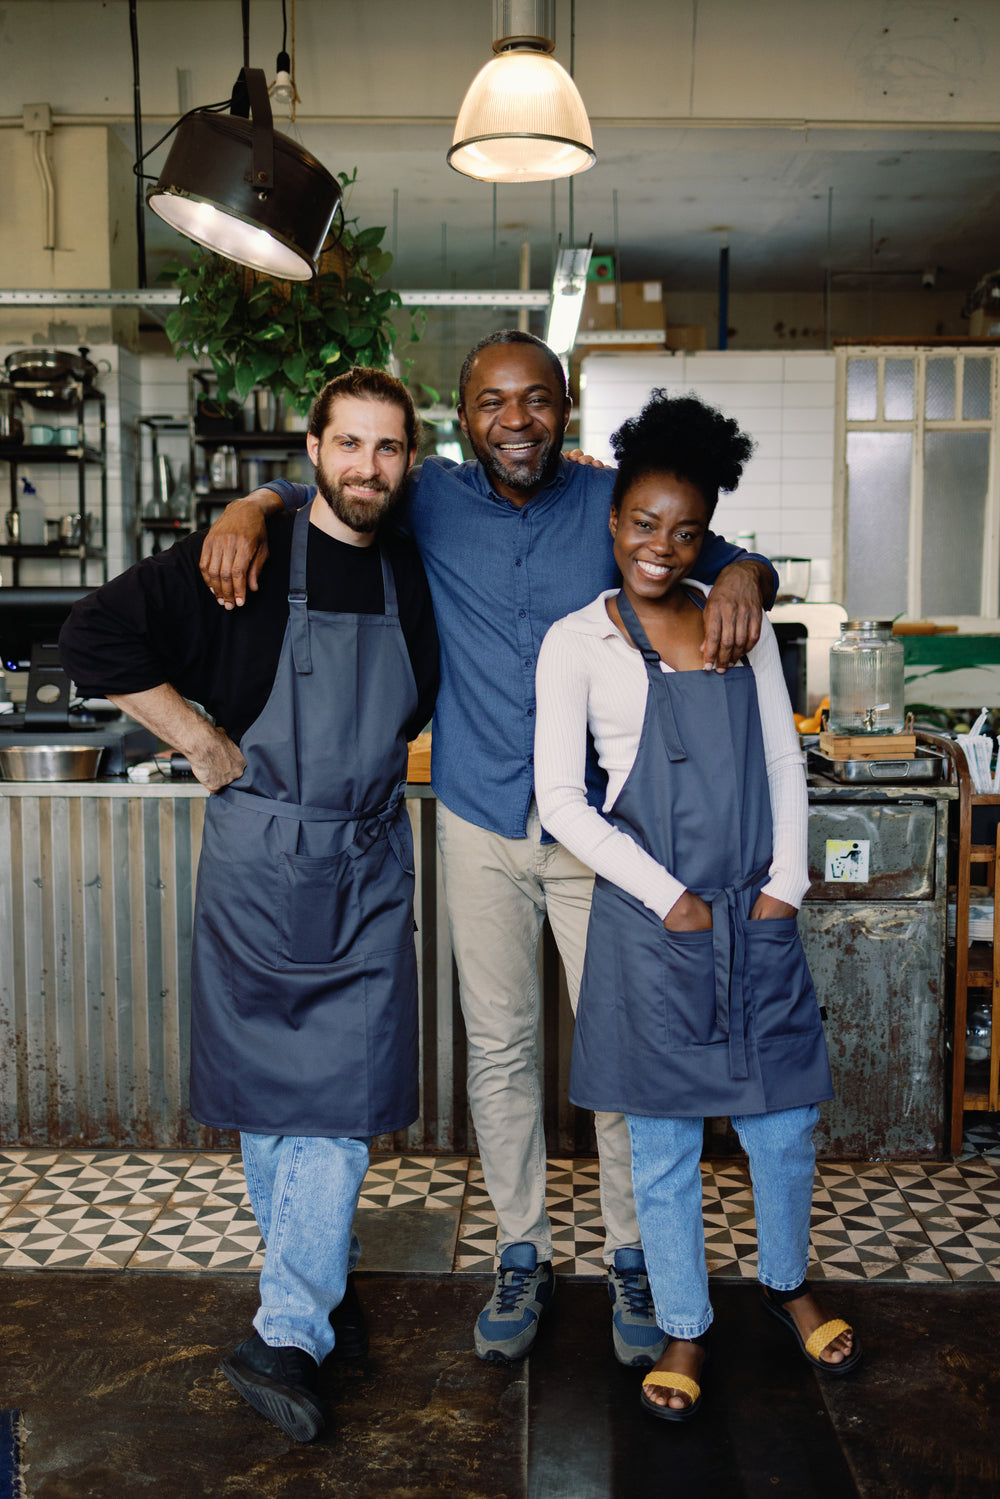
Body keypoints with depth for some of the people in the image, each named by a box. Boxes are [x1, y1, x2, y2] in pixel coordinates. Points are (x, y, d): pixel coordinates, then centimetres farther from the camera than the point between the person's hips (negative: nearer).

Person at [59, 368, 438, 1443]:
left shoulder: (414, 573, 5)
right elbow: (96, 637, -12)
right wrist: (204, 743, -11)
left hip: (369, 868, 3)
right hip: (257, 860, -2)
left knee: (342, 1094, -2)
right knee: (268, 1088, 10)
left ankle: (291, 1337, 5)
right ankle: (319, 1284, 31)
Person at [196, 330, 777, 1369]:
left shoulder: (611, 502, 0)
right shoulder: (432, 502, 2)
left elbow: (721, 556, 4)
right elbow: (316, 486, 12)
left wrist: (740, 578, -20)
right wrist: (249, 507, -10)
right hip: (480, 825, 1)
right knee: (499, 1046, 11)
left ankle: (632, 1257, 27)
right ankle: (521, 1255, 29)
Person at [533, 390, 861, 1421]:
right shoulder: (578, 642, -4)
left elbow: (784, 763, 11)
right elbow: (559, 799, -8)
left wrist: (785, 883, 1)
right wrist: (668, 896, -11)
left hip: (760, 914, 4)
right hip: (652, 921, -3)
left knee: (785, 1121, 14)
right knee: (665, 1141, 8)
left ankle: (786, 1281, 41)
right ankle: (683, 1327, 29)